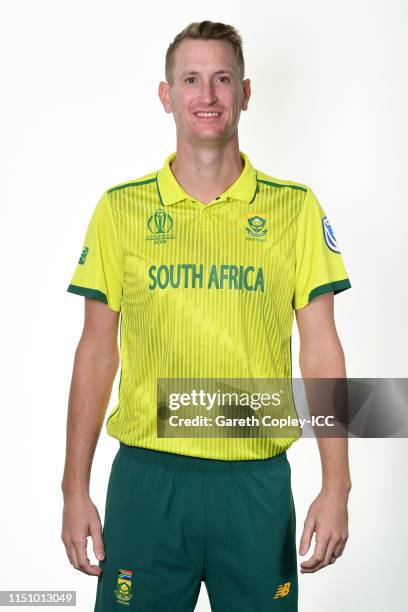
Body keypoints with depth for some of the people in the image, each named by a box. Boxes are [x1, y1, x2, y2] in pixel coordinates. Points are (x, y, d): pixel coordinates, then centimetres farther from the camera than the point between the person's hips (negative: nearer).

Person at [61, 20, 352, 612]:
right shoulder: (121, 208, 3)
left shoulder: (296, 208, 2)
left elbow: (321, 348, 1)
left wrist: (336, 486, -4)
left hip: (258, 480, 0)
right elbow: (97, 351, 5)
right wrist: (76, 488, 2)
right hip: (147, 475, 0)